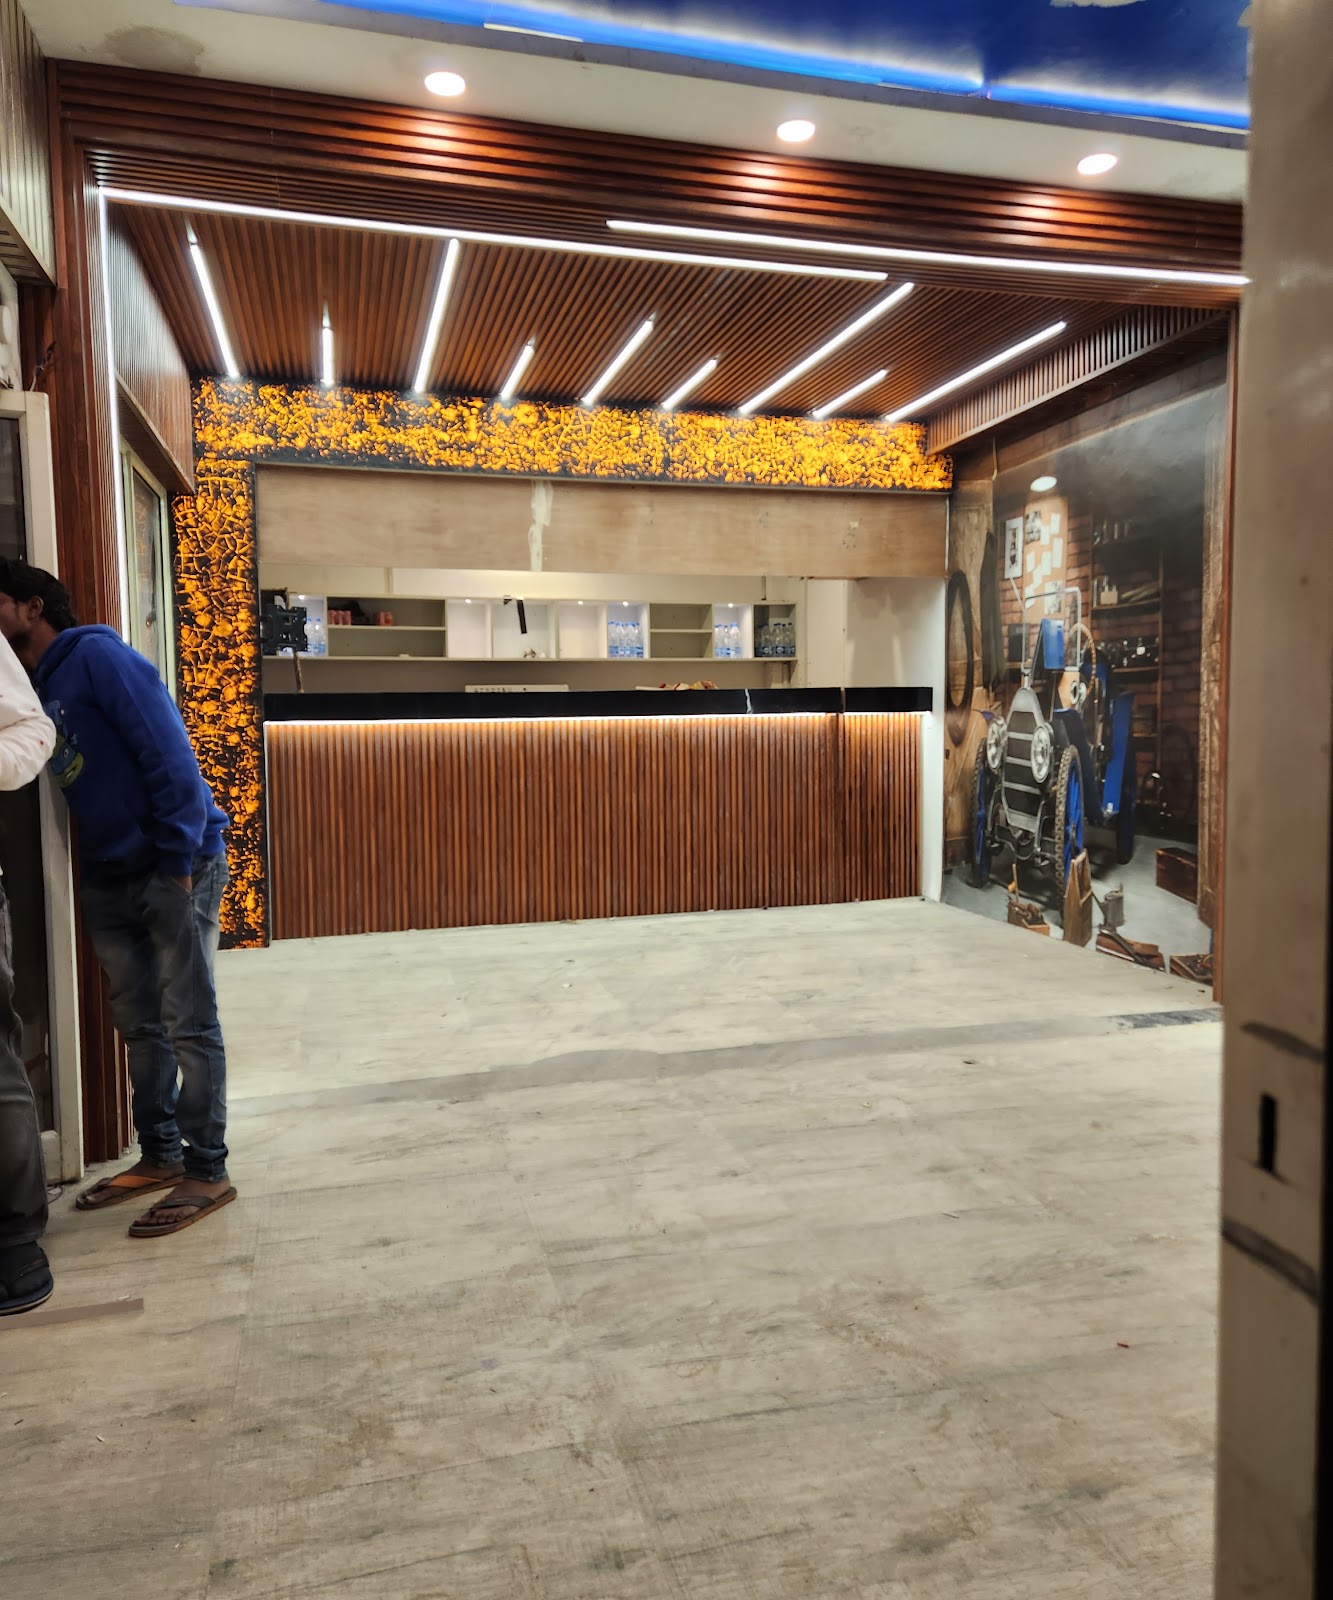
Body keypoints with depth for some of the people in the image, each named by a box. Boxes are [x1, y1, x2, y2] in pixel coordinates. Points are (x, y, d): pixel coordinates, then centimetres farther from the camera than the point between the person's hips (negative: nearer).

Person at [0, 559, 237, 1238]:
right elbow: (61, 783, 18)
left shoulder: (97, 657, -10)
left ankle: (208, 1171, 4)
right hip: (108, 878, 8)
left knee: (189, 1024, -3)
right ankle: (158, 1156, 26)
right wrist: (89, 873, 6)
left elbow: (170, 756, -17)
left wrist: (178, 862, -17)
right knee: (140, 1027, 14)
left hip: (175, 868, -8)